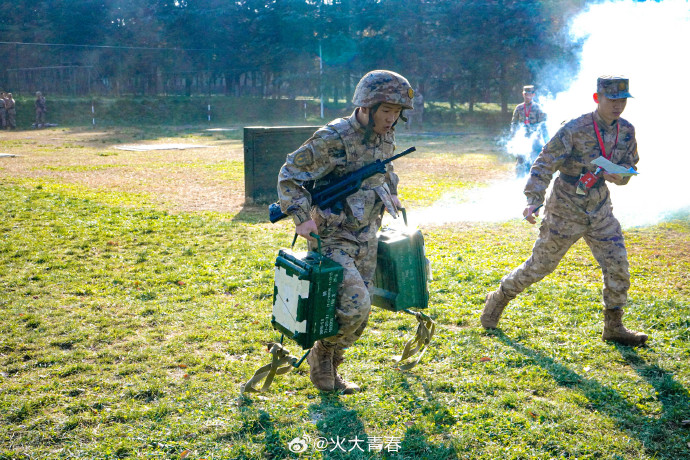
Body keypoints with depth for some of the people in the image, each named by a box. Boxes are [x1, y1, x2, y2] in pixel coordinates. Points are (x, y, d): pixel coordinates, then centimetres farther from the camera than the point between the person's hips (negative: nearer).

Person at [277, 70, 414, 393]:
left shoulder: (386, 139, 4)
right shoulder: (332, 139, -19)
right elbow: (289, 176, -15)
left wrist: (390, 194, 16)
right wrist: (302, 217, -23)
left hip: (366, 239, 8)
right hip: (332, 238, -7)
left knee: (359, 313, 11)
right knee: (355, 305, -20)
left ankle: (328, 369, 31)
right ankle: (322, 355, 9)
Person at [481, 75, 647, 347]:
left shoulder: (626, 131, 1)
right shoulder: (575, 130, -18)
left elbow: (629, 167, 13)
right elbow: (545, 164, -19)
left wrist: (618, 174, -11)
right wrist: (534, 199, -31)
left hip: (599, 210, 6)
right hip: (566, 210, -5)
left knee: (617, 264, 0)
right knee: (540, 264, 4)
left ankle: (614, 327, 15)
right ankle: (499, 299, 25)